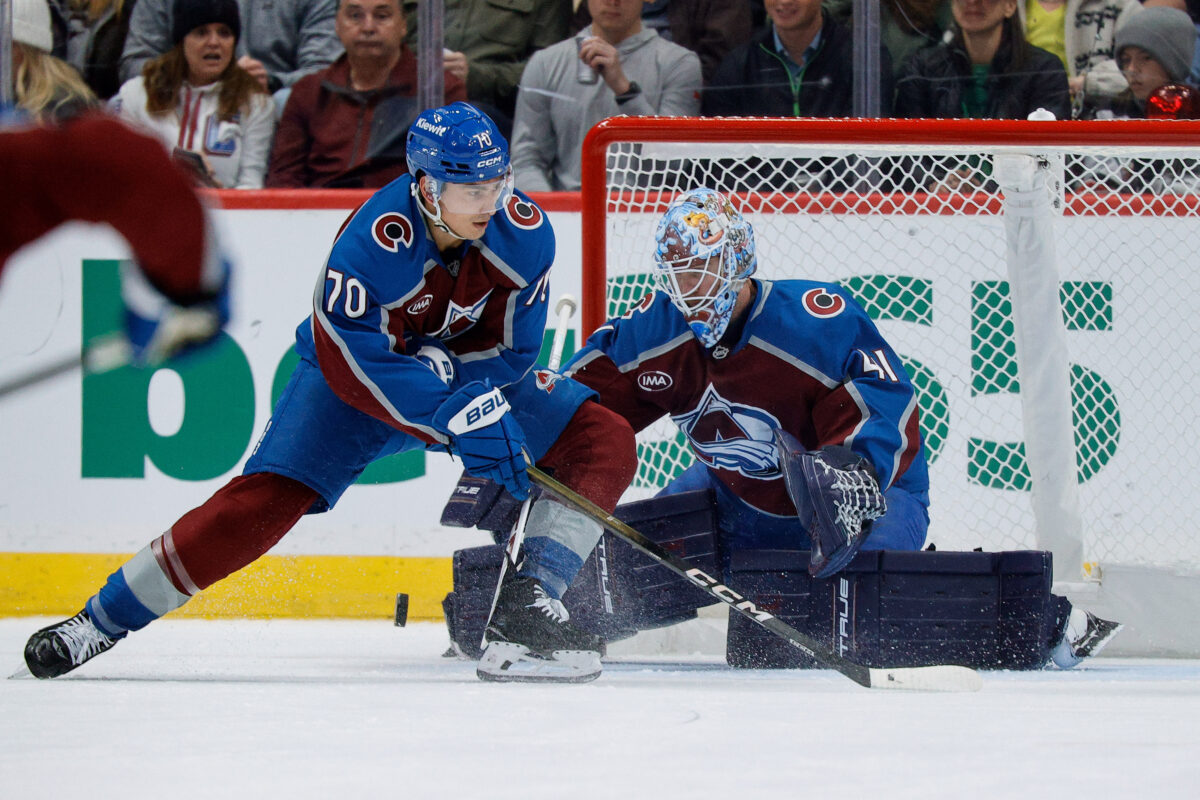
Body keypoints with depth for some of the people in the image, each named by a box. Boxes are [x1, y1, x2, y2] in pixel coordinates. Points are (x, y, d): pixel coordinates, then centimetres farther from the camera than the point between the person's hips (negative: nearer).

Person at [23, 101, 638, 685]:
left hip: (469, 371, 4)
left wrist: (442, 366, -30)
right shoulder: (374, 240, -34)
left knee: (604, 442, -13)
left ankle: (526, 608, -18)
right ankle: (100, 621, -10)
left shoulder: (523, 230, -21)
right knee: (267, 497, -21)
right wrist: (454, 416, -44)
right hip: (353, 374, -4)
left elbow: (510, 346, -12)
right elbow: (351, 361, -36)